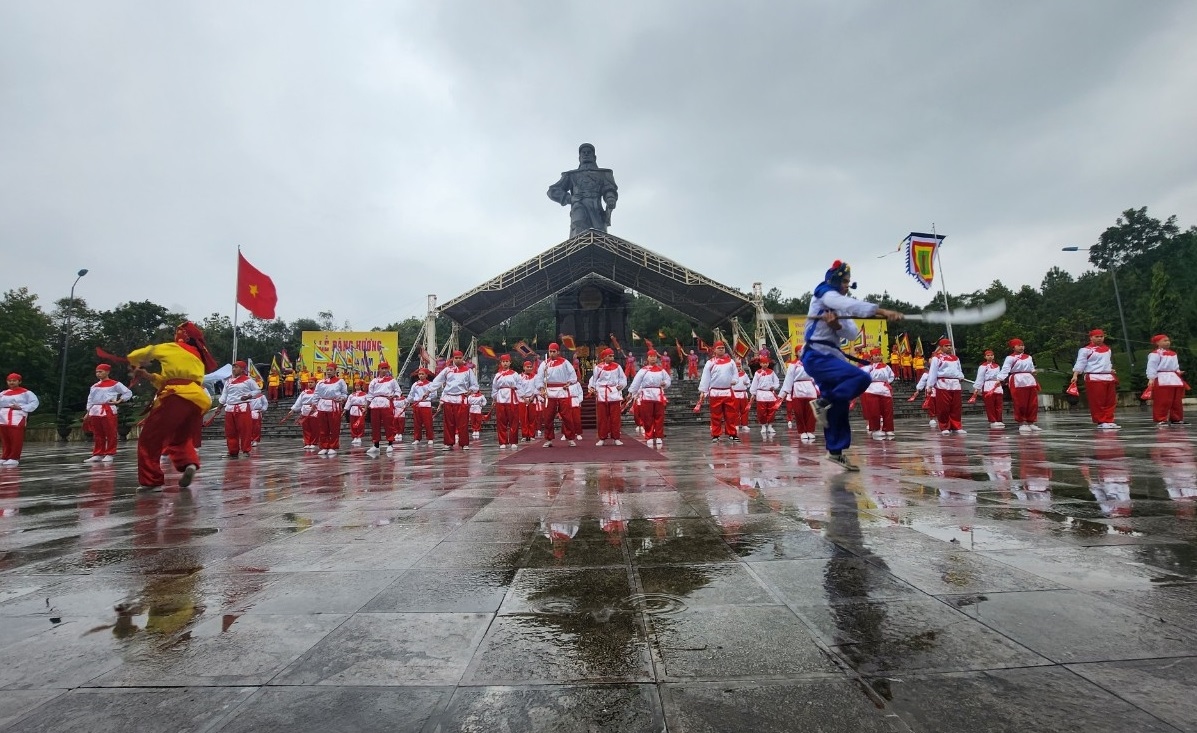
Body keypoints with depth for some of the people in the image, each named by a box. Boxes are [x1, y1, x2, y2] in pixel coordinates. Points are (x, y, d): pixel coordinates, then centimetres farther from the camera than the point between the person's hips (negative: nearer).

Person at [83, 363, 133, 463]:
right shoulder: (94, 386, 18)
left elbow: (128, 393, -1)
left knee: (110, 433, -4)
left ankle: (110, 454, 0)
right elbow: (90, 400, 21)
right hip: (95, 411, 6)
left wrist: (118, 401, -8)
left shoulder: (115, 384, 0)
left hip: (108, 411, -6)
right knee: (97, 435, 9)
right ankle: (97, 454, 13)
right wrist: (88, 412, 15)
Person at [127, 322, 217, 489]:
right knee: (181, 439, 20)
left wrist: (137, 368, 47)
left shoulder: (168, 348, 12)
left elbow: (134, 356, 27)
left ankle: (151, 480, 4)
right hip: (198, 401, 6)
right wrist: (147, 376, 22)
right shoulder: (198, 358, 27)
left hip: (176, 397, -6)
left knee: (150, 439, 7)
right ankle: (189, 463, -9)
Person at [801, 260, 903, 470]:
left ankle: (836, 452, 17)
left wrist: (837, 325, -14)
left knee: (838, 406, 8)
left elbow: (853, 334, 7)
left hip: (829, 356, 9)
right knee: (861, 378, -26)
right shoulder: (825, 295, -5)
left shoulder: (841, 307, 21)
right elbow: (853, 305, -23)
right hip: (817, 356, -9)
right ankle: (823, 403, -11)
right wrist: (882, 311, -33)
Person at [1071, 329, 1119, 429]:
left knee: (1110, 402, 7)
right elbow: (1080, 363, -11)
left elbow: (1108, 362, 29)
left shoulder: (1107, 349, 18)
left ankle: (1109, 421, 13)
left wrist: (1112, 373, 28)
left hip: (1109, 377, 7)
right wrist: (1075, 376, -20)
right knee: (1097, 402, -6)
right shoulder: (1086, 350, -5)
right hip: (1094, 378, -7)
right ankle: (1101, 422, -1)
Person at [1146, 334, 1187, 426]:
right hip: (1162, 380, -8)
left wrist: (1178, 372, 8)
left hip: (1175, 378, 8)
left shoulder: (1173, 354, 17)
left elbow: (1176, 366, 27)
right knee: (1162, 401, -9)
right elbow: (1151, 367, -14)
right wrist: (1151, 378, -20)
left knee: (1177, 402, 12)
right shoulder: (1155, 354, -10)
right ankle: (1161, 419, -4)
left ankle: (1176, 419, 21)